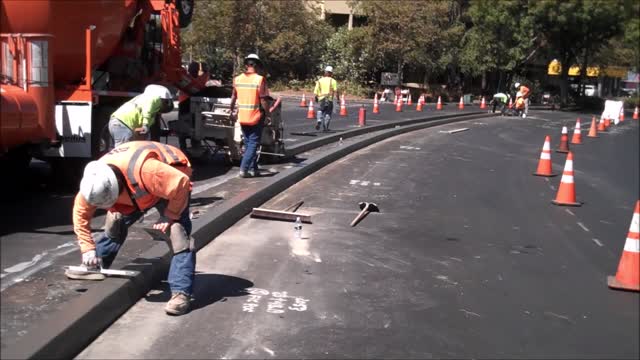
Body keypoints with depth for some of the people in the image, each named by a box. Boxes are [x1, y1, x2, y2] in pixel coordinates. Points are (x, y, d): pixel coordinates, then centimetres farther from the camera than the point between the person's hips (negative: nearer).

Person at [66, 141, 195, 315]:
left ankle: (181, 292, -21)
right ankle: (94, 267, 25)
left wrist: (169, 216, -29)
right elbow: (80, 212, -9)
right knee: (114, 222, 4)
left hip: (172, 181, -6)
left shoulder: (144, 170, -46)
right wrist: (88, 248, -11)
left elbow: (181, 183, -39)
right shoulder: (96, 182, -23)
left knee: (177, 233, -20)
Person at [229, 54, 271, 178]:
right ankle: (243, 169, -7)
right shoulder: (260, 79, -12)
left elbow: (233, 97, 12)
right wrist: (268, 115, -4)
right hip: (256, 117, -5)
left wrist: (232, 110, 27)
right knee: (253, 144, 1)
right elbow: (263, 99, -14)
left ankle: (253, 168, 22)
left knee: (248, 143, 16)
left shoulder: (237, 79, 3)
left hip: (242, 117, 5)